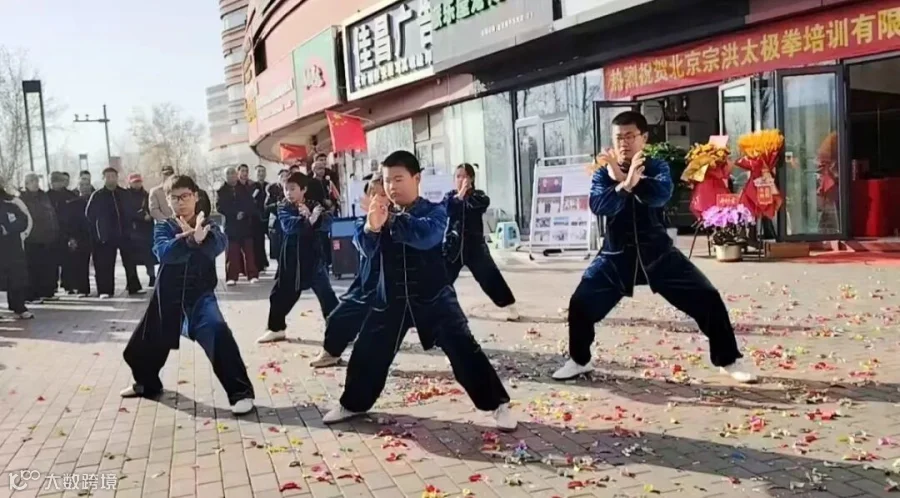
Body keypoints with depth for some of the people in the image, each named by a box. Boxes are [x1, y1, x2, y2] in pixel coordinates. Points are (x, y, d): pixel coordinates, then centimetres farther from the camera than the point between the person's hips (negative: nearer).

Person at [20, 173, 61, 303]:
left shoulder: (44, 196, 14)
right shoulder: (22, 199, -1)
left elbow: (53, 214, 15)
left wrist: (55, 232, 9)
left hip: (49, 238, 5)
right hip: (32, 240, -5)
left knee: (50, 267, 6)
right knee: (33, 268, -4)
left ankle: (48, 292, 17)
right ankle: (32, 295, 1)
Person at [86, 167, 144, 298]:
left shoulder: (125, 194, 7)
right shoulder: (97, 195, -2)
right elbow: (89, 214, -1)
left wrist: (129, 227, 6)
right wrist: (97, 230, -2)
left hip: (124, 234, 3)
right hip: (106, 236, -3)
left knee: (130, 262, 6)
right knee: (105, 264, 0)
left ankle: (134, 287, 14)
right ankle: (105, 290, 7)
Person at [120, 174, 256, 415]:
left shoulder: (207, 226, -1)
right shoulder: (163, 228, 2)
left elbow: (219, 245, -24)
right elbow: (165, 252, -21)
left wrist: (199, 237, -42)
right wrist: (192, 240, -35)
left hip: (200, 295, -3)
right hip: (168, 297, 3)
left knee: (218, 335, -28)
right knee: (142, 346, 15)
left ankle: (241, 392, -20)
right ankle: (147, 384, 48)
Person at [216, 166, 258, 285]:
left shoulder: (244, 189, 8)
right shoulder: (222, 191, 4)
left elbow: (251, 205, 1)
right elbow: (220, 207, -8)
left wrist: (244, 213, -17)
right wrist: (235, 214, -16)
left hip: (246, 224, 1)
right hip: (231, 225, -1)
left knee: (249, 251, 1)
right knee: (232, 252, -2)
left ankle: (253, 275, 4)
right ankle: (231, 277, 1)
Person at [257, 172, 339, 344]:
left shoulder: (314, 206, -1)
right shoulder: (284, 209, 0)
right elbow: (289, 226, -21)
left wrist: (314, 217, -34)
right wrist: (308, 220, -34)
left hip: (312, 256, -2)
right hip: (291, 257, 2)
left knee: (325, 293, -4)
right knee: (281, 293, 10)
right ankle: (276, 328, 27)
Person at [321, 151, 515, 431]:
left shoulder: (434, 212, -7)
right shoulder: (380, 213, 3)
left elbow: (427, 236, -28)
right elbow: (365, 249, -11)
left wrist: (391, 219, -35)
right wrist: (371, 227, -33)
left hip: (433, 297, -3)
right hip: (391, 298, 4)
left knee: (463, 350, -7)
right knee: (367, 352, 10)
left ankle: (498, 404, 4)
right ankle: (352, 404, 32)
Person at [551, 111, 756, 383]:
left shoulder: (657, 167, 1)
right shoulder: (603, 172, 1)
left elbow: (661, 194, -22)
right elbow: (598, 206, -19)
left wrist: (624, 178, -30)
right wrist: (626, 184, -35)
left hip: (657, 252, 0)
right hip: (617, 256, 0)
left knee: (708, 299, -5)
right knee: (580, 304, -8)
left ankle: (729, 361, 14)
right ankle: (579, 361, 17)